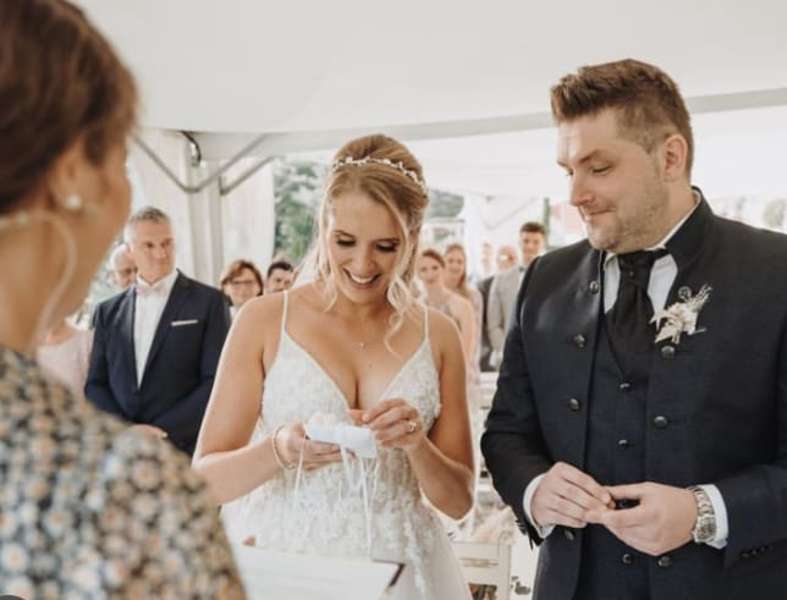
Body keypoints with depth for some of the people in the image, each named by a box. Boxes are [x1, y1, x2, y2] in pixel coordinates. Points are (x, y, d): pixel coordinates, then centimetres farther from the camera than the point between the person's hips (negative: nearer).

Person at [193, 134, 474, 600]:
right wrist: (279, 450, -26)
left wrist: (416, 445, -19)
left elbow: (459, 500, -1)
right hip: (280, 562, -1)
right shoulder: (265, 318, -9)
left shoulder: (437, 334, -4)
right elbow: (205, 477, -8)